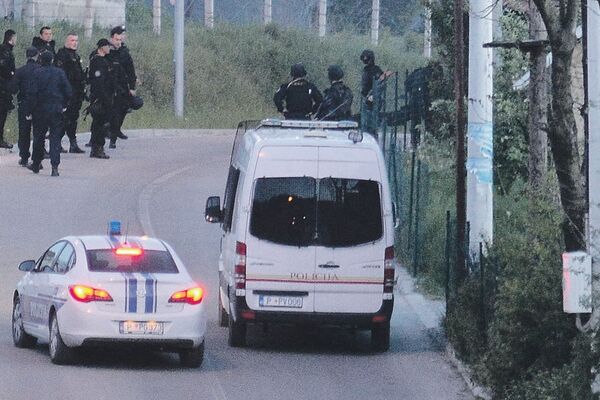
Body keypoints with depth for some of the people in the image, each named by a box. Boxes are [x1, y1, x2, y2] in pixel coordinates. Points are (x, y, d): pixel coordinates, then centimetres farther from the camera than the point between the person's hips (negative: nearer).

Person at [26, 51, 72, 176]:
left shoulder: (37, 73, -8)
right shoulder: (60, 73, -1)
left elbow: (32, 92, -11)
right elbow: (68, 92, -1)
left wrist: (31, 110, -3)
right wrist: (64, 105, 13)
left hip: (40, 110, -1)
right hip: (56, 110, 1)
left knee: (38, 137, 13)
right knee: (55, 138, 1)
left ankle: (36, 164, 25)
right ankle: (55, 166, -10)